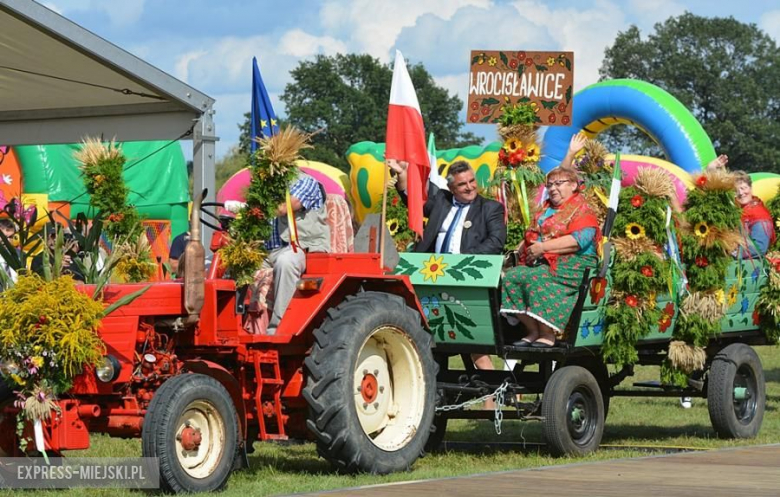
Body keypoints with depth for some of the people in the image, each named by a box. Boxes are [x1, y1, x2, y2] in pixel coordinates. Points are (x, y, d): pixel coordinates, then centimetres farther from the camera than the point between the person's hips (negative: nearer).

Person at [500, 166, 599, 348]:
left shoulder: (581, 210, -3)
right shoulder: (546, 209, 24)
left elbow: (580, 239, -18)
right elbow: (532, 234, 33)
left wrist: (543, 247, -20)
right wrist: (521, 248, 11)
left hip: (571, 265, -8)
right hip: (541, 263, 8)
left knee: (536, 278, -34)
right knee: (511, 277, -17)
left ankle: (548, 335, -28)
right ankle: (533, 332, -15)